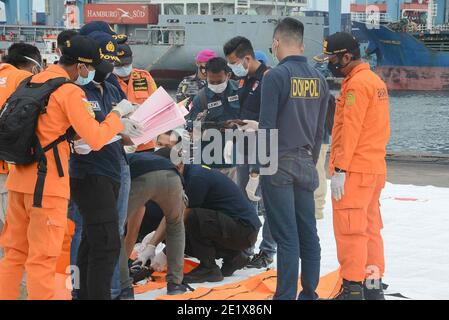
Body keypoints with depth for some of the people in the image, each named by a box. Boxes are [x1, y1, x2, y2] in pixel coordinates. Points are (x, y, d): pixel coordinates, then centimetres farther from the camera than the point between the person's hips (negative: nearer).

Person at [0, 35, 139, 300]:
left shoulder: (35, 81, 13)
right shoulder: (69, 92, -12)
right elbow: (96, 139, -16)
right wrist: (118, 114, 1)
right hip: (48, 183, -8)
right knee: (43, 258, -3)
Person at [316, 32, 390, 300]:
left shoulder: (357, 83, -14)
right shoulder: (376, 81, 15)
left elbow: (349, 129, -19)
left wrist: (339, 169, -19)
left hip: (354, 171, -10)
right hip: (375, 168, 10)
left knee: (350, 229, -6)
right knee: (370, 228, 13)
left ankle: (352, 289, -4)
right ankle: (373, 286, 18)